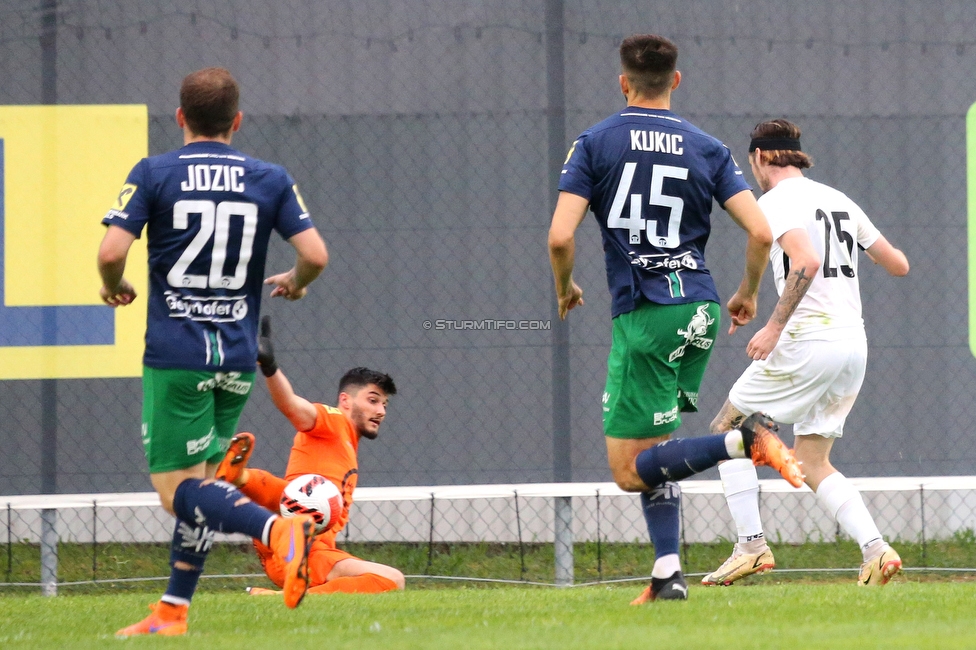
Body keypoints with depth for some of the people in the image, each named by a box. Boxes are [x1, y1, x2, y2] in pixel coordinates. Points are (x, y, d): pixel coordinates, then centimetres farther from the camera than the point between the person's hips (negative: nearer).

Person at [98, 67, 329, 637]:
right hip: (238, 356, 4)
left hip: (176, 353, -4)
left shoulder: (153, 174, -3)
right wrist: (294, 284, 19)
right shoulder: (271, 180, 4)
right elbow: (316, 254, -3)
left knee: (179, 489, -4)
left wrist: (115, 289, 9)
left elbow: (111, 252, -12)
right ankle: (173, 612, 13)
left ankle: (277, 528, -30)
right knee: (201, 481, 15)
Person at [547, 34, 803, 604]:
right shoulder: (707, 148, 6)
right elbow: (761, 232, -1)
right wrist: (749, 294, 17)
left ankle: (745, 439, -23)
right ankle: (669, 574, 6)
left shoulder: (595, 143, -1)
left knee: (630, 470, -3)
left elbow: (561, 237, -10)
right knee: (655, 448, 17)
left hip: (643, 315, -5)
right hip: (701, 311, 5)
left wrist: (565, 288, 11)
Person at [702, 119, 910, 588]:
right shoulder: (840, 201, 17)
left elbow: (806, 262, -23)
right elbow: (899, 266, 19)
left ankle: (751, 545, 0)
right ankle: (875, 548, -7)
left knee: (727, 429, 9)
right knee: (812, 465, 12)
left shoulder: (776, 201, -6)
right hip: (855, 343, 7)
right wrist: (864, 242, 40)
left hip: (808, 339, -7)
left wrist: (775, 325, -21)